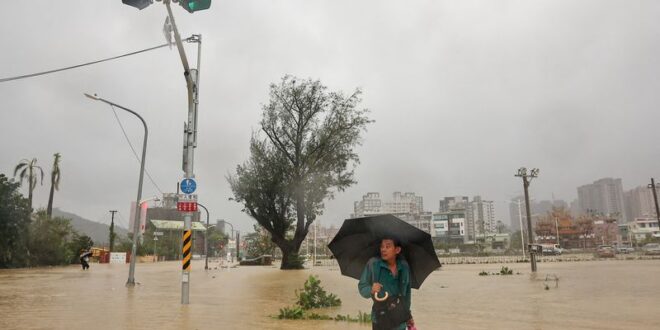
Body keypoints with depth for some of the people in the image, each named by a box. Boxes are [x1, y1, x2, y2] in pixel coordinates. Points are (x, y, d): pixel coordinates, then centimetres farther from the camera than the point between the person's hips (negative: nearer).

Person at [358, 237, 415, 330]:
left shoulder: (404, 266, -2)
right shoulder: (373, 263, -12)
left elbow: (407, 292, 9)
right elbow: (362, 288, -7)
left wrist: (409, 318, 15)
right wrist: (371, 290, -28)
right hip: (380, 320, -3)